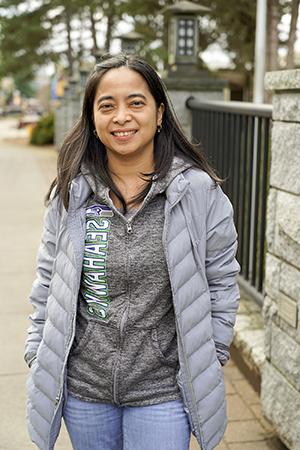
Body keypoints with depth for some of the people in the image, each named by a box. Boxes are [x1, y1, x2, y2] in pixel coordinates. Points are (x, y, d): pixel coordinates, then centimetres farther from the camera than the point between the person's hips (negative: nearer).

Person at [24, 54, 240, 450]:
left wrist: (211, 358, 0)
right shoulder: (71, 193, -2)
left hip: (163, 391, -2)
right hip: (82, 387, 3)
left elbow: (221, 282, -1)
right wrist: (39, 356, 6)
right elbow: (48, 283, 6)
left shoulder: (199, 190, -9)